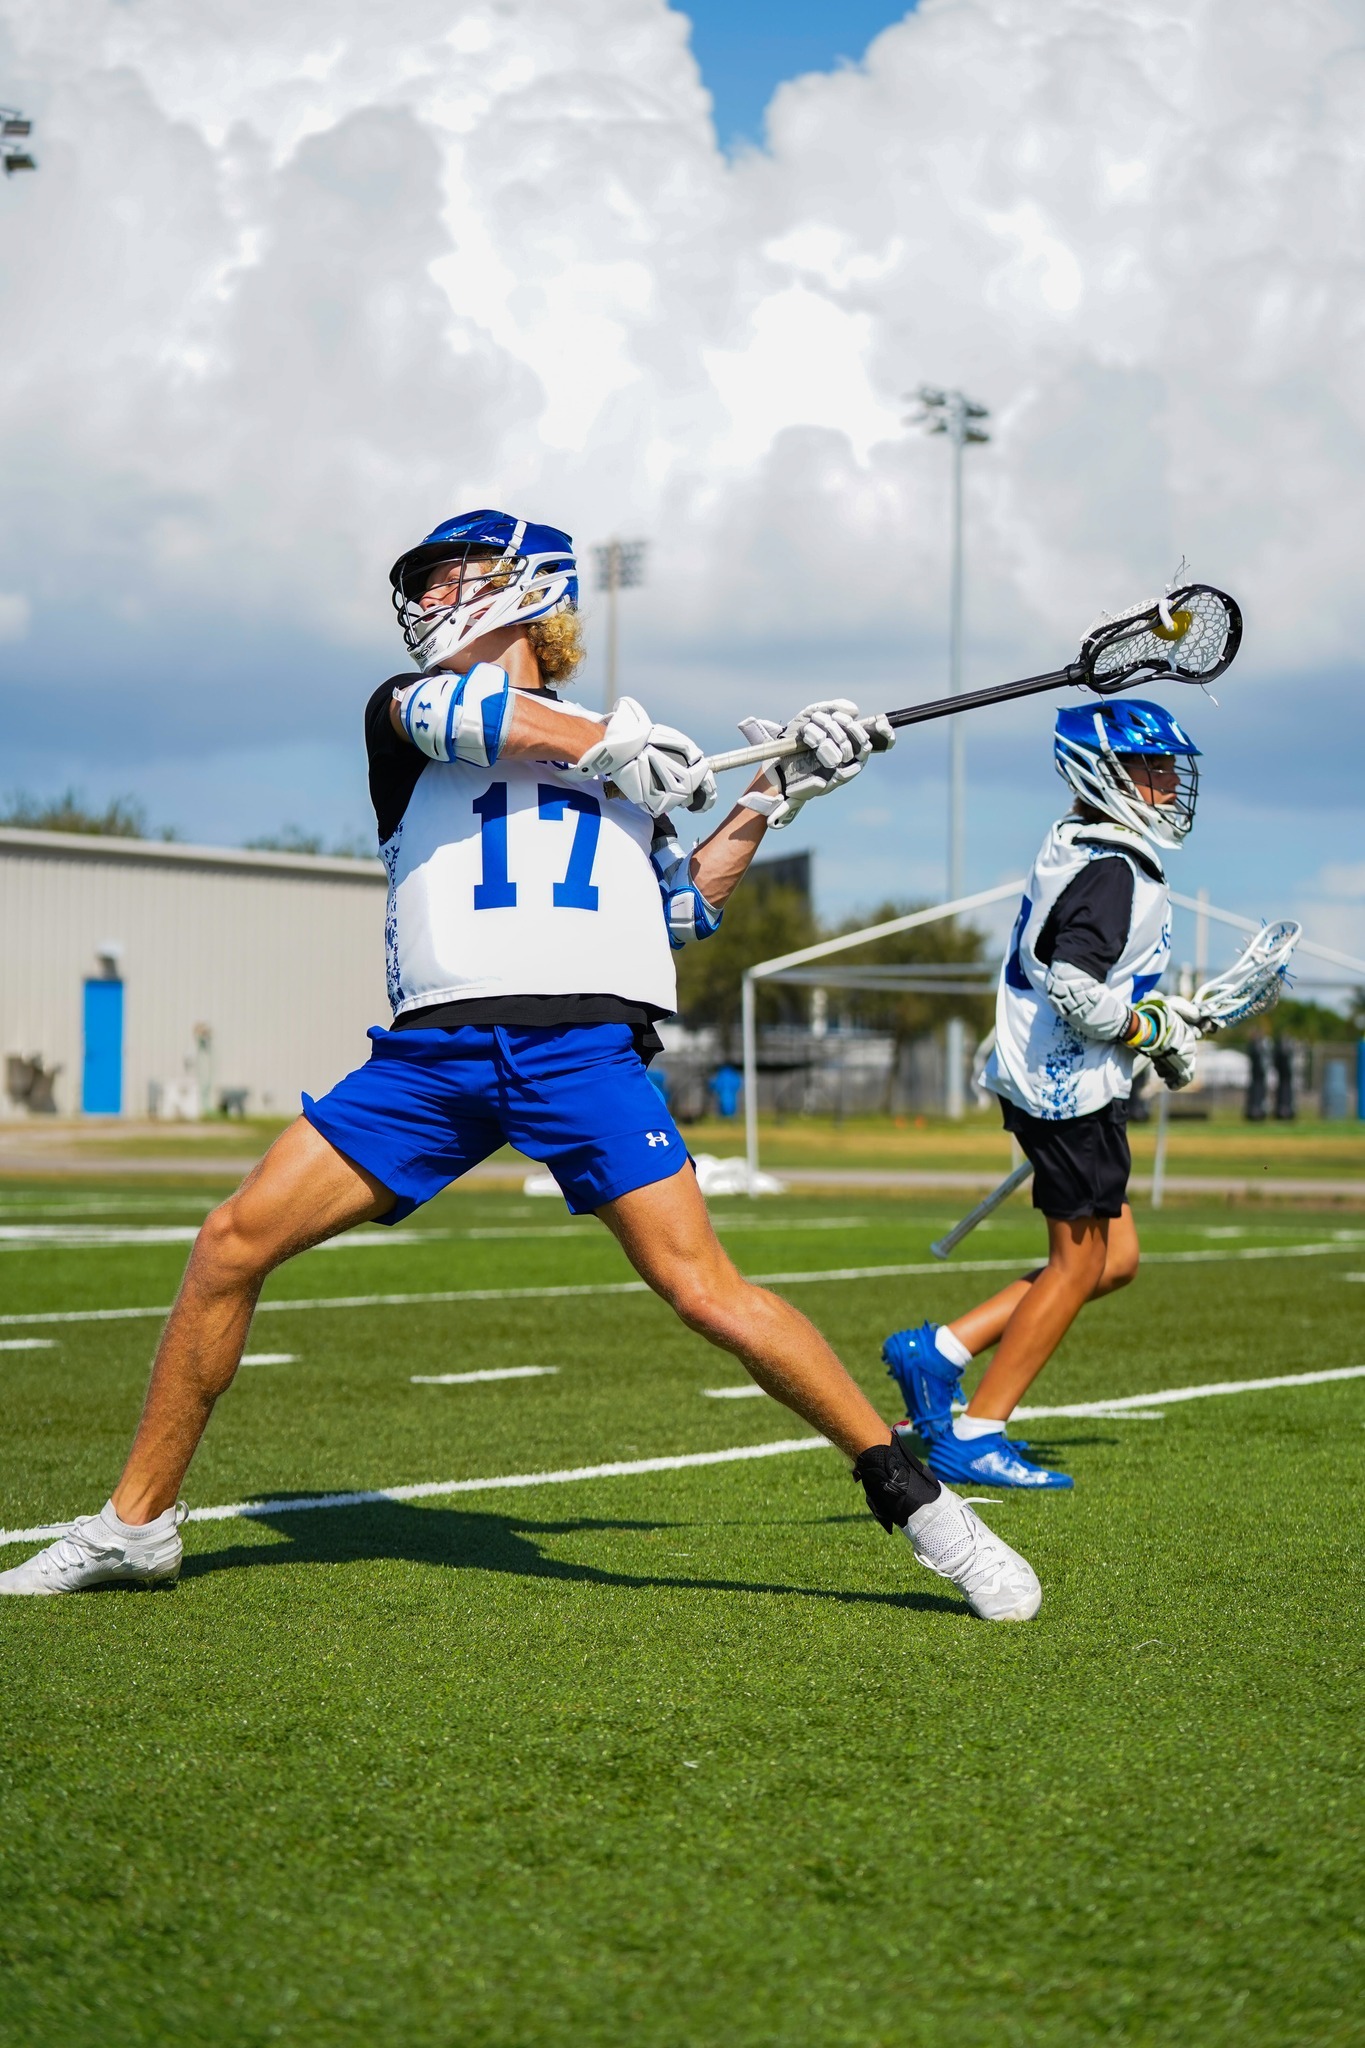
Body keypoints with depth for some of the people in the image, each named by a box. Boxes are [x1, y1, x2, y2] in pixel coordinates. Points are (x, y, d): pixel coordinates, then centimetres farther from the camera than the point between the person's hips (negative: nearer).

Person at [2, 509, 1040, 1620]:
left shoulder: (627, 754, 26)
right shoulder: (405, 704, 18)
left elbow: (679, 910, 28)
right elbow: (461, 711, -6)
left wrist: (772, 797, 22)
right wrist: (615, 741, -6)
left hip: (587, 1043, -1)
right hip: (433, 1048, 1)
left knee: (707, 1290, -14)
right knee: (232, 1246, -6)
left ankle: (911, 1490, -4)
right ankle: (139, 1521, 8)